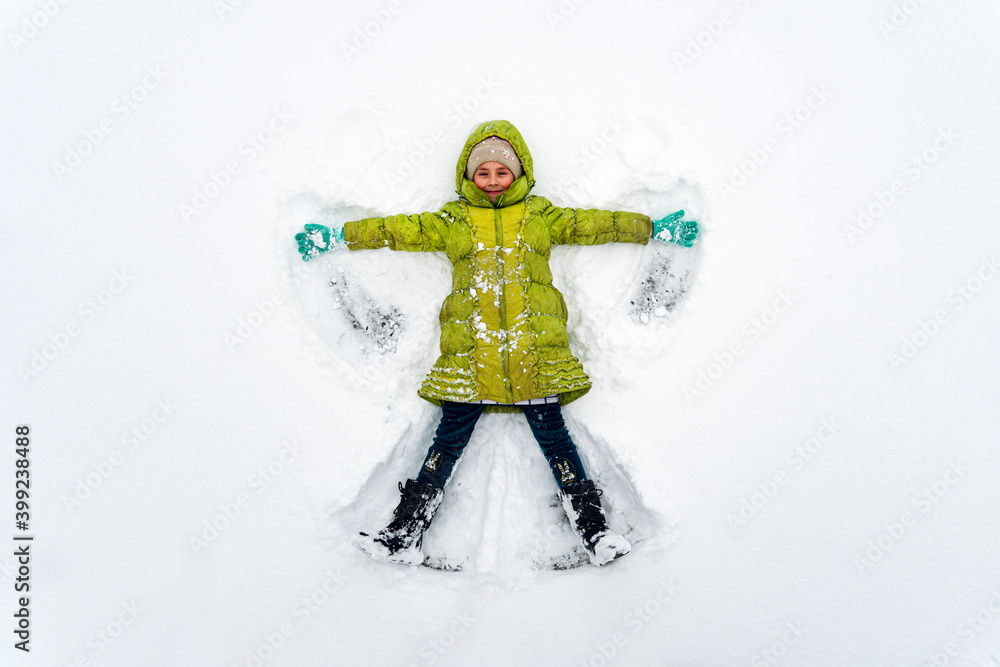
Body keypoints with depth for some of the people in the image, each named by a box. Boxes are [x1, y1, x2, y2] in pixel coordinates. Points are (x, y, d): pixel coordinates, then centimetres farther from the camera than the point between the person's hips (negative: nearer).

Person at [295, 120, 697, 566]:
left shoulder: (541, 216, 17)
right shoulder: (451, 221, 17)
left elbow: (596, 225, 19)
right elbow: (397, 230, 18)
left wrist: (656, 229, 18)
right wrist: (338, 237, 16)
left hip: (535, 349, 0)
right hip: (469, 351, 0)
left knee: (553, 435, -2)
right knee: (450, 437, -2)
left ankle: (594, 531, 5)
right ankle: (404, 534, 5)